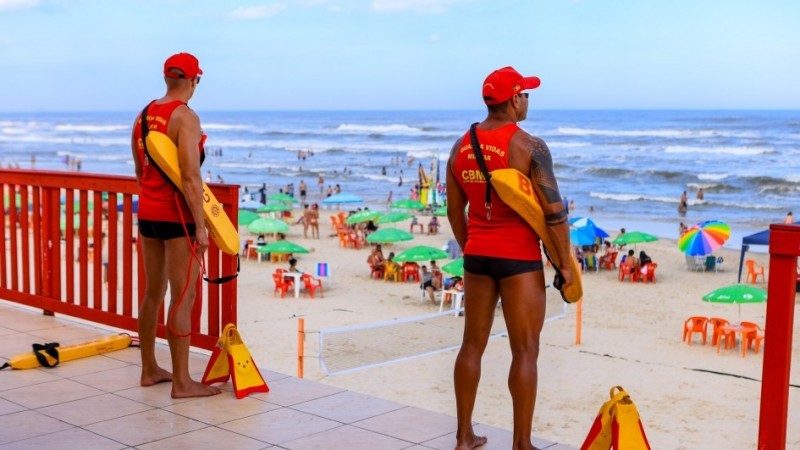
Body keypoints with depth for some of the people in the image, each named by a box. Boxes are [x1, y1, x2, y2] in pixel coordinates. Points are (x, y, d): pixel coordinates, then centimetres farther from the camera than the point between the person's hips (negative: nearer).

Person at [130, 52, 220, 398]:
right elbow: (190, 177, -22)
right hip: (177, 215, -8)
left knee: (153, 293, 17)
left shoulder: (144, 115, 9)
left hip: (147, 213, 8)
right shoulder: (186, 117, -15)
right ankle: (182, 382, 2)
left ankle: (149, 370, 28)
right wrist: (200, 226, -18)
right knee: (183, 298, -3)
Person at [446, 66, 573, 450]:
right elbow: (554, 209, -15)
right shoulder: (528, 145, -14)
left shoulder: (461, 146, 5)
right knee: (525, 351, 2)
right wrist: (565, 263, -6)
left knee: (473, 344, 14)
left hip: (478, 255, 6)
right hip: (518, 258, -6)